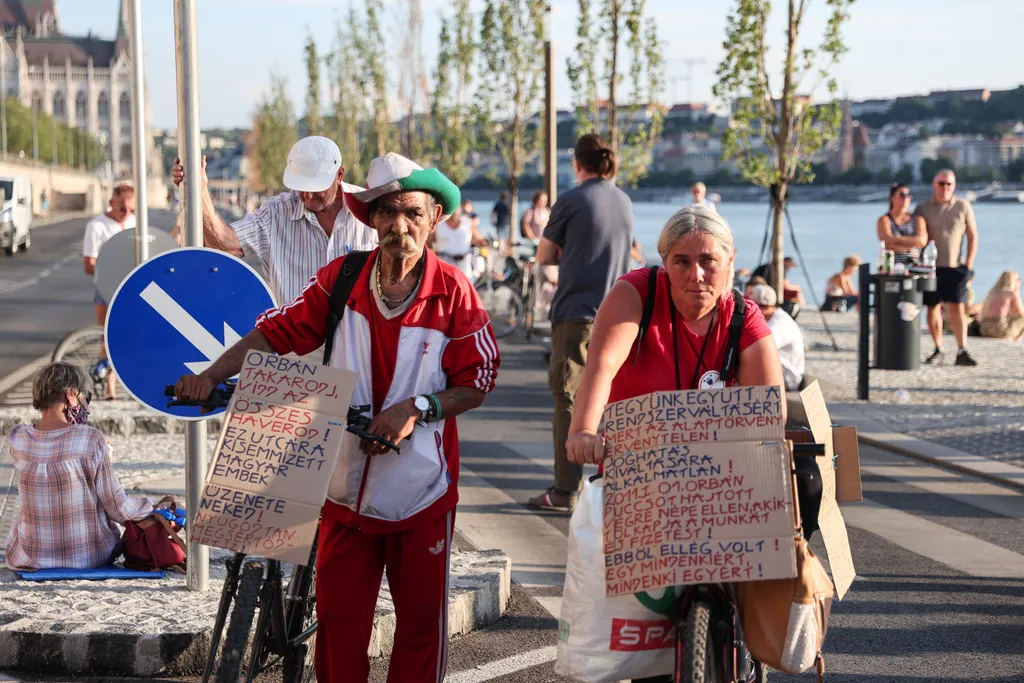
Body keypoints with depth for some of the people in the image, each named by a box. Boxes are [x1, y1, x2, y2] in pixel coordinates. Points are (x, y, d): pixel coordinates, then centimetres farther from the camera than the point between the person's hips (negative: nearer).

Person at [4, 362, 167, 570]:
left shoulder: (16, 438, -10)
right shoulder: (91, 440, -18)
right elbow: (118, 509, -11)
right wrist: (152, 507, 7)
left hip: (28, 559, 3)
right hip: (88, 558, -2)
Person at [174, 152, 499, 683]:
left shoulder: (454, 293, -8)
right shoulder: (340, 279, -2)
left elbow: (476, 384, -4)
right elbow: (276, 331, -1)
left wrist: (417, 410, -19)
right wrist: (211, 375, -11)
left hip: (422, 490, -2)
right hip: (347, 483, 2)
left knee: (421, 619, 9)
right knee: (337, 617, 7)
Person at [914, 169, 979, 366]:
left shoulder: (963, 207, 3)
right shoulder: (923, 209, 3)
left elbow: (972, 236, 6)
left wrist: (969, 264, -1)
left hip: (955, 267, -1)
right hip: (931, 267, 1)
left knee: (957, 308, -8)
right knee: (933, 308, 4)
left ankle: (962, 352, -10)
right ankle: (938, 349, 14)